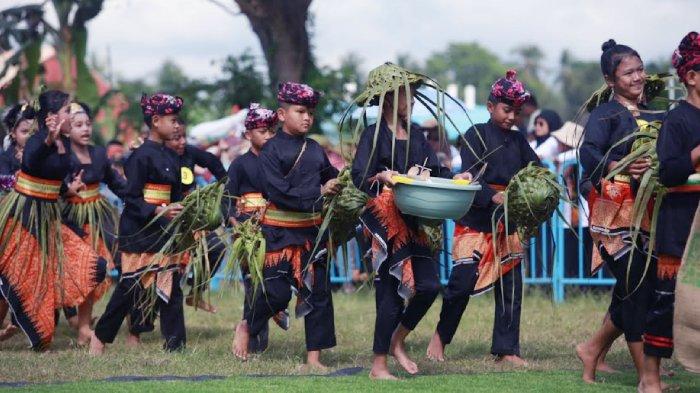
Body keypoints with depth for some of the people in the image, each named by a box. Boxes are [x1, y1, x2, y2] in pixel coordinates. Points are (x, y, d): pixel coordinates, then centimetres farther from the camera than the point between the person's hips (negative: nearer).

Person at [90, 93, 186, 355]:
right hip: (139, 231, -7)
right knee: (130, 287, -1)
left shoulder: (171, 157, 12)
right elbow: (132, 198, -16)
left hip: (165, 230, 7)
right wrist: (158, 212, -27)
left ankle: (175, 345, 3)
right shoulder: (141, 156, -12)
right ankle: (101, 337, 14)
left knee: (170, 288, 2)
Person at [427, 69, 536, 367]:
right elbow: (469, 177, -12)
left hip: (508, 221, 5)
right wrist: (492, 197, -28)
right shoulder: (476, 135, -2)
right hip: (476, 217, -5)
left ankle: (506, 349, 10)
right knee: (463, 280, -9)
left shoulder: (518, 140, 13)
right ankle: (440, 337, 11)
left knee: (511, 284, 4)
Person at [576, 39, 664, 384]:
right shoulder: (606, 114, -3)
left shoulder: (654, 116, 15)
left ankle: (593, 349, 31)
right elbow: (589, 154, -19)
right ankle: (648, 378, -7)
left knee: (632, 290, 9)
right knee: (636, 288, -9)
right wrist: (620, 168, -38)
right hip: (617, 210, -6)